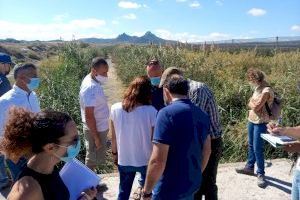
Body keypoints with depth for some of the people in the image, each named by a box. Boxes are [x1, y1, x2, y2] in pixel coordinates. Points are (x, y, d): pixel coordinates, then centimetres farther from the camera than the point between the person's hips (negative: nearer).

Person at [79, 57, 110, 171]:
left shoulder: (93, 81, 3)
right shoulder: (91, 88, -27)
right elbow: (89, 116, -26)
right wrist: (96, 137, -20)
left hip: (99, 127, 9)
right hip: (95, 130, -9)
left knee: (93, 158, 22)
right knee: (93, 159, 7)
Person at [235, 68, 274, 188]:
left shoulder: (266, 91, -20)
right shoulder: (258, 88, 9)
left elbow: (256, 107, -21)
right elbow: (250, 104, 10)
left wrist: (252, 104, -3)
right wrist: (254, 104, -7)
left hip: (260, 123, -9)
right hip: (252, 120, 9)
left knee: (257, 148, -4)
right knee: (251, 145, 18)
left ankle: (260, 174, 9)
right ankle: (249, 167, 33)